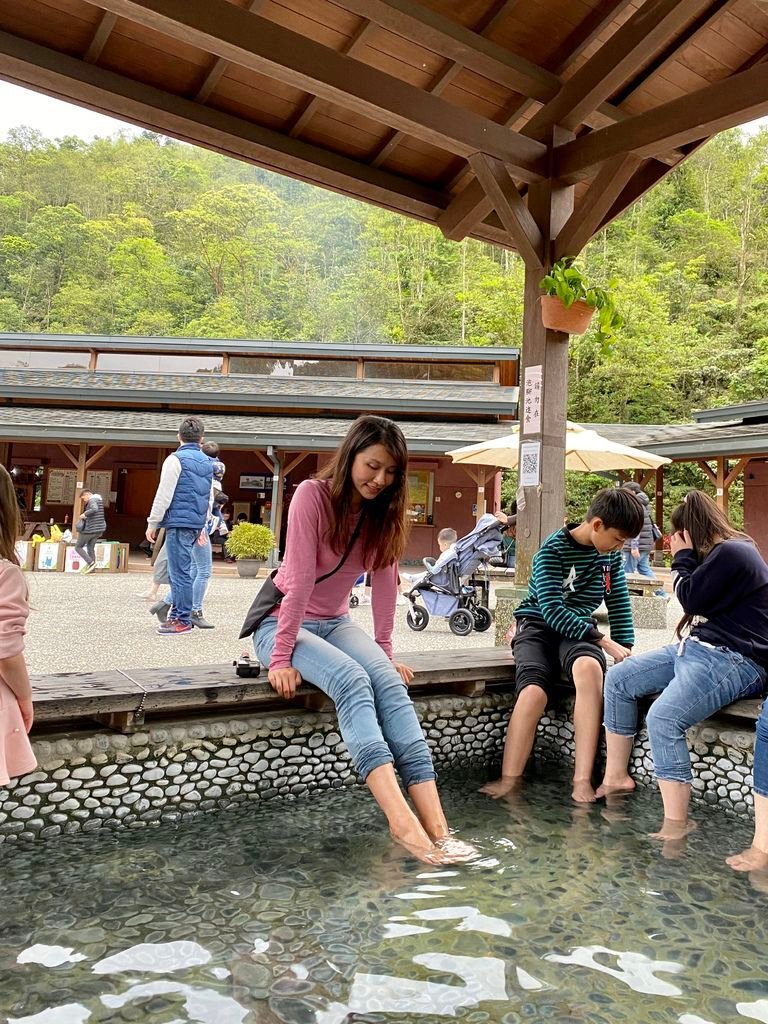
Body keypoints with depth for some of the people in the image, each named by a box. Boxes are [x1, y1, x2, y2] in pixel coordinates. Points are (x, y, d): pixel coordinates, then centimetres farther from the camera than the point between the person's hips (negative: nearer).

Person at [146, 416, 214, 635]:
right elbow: (210, 498, 19)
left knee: (180, 572, -5)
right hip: (196, 523, 7)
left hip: (178, 522, -7)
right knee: (179, 570, 15)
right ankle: (178, 614, 20)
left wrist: (153, 523, -3)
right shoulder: (208, 463, 15)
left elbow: (164, 495, -10)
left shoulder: (176, 459, -7)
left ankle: (183, 620, -3)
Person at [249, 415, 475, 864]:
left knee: (389, 683, -25)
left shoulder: (384, 510, 0)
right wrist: (281, 658, -22)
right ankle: (403, 822, -44)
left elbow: (385, 581, 0)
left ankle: (436, 827, -33)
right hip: (281, 622, -4)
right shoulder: (312, 495, -17)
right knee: (351, 679, -33)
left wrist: (384, 653, -2)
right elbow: (300, 580, -22)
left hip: (335, 622, 5)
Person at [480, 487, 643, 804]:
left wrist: (625, 651, -2)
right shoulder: (553, 550, -13)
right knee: (534, 691, -34)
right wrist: (604, 641, -23)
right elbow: (551, 609, -21)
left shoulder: (610, 554, 5)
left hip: (578, 629, 3)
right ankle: (509, 781, -24)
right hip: (538, 625, -3)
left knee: (589, 667, -35)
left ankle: (582, 780, -36)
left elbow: (619, 603, 10)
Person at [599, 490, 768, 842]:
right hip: (696, 648, 11)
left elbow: (691, 600, -14)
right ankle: (615, 777, 13)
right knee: (618, 679, 6)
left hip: (733, 660, -11)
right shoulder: (721, 552, 17)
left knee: (663, 719, -30)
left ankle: (676, 826, -21)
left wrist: (682, 556, -4)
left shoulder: (731, 553, -15)